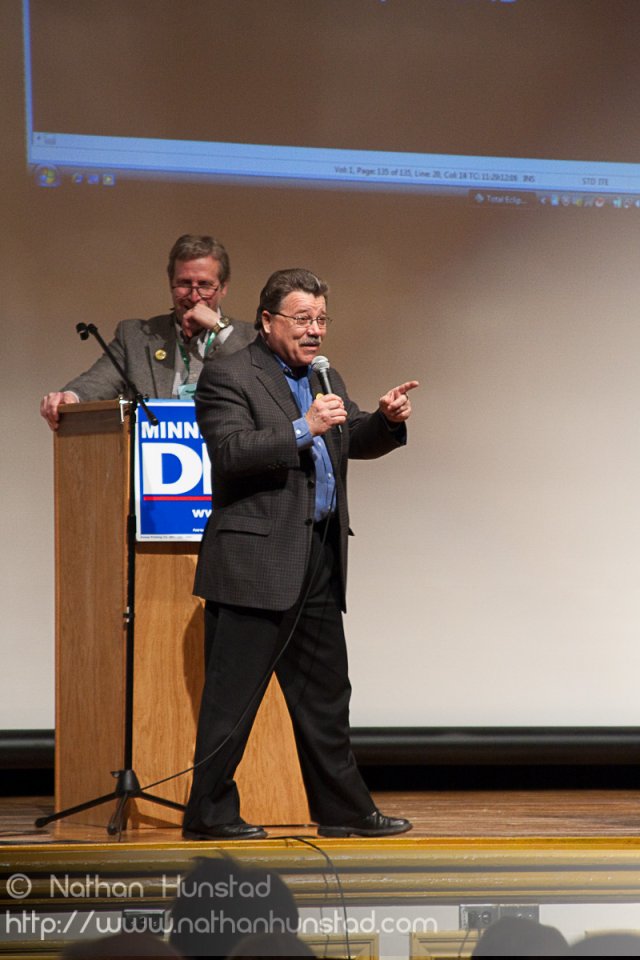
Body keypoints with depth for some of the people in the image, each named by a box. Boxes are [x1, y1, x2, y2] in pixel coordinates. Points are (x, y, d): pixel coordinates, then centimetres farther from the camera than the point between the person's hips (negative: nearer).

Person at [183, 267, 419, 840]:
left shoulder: (323, 378, 19)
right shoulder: (228, 378, -6)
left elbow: (358, 442, 19)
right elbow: (231, 452, -18)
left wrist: (388, 420, -2)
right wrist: (303, 428, -24)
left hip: (319, 562, 8)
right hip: (256, 562, -8)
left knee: (325, 693, 13)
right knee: (234, 692, -4)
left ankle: (343, 809, 20)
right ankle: (209, 813, 2)